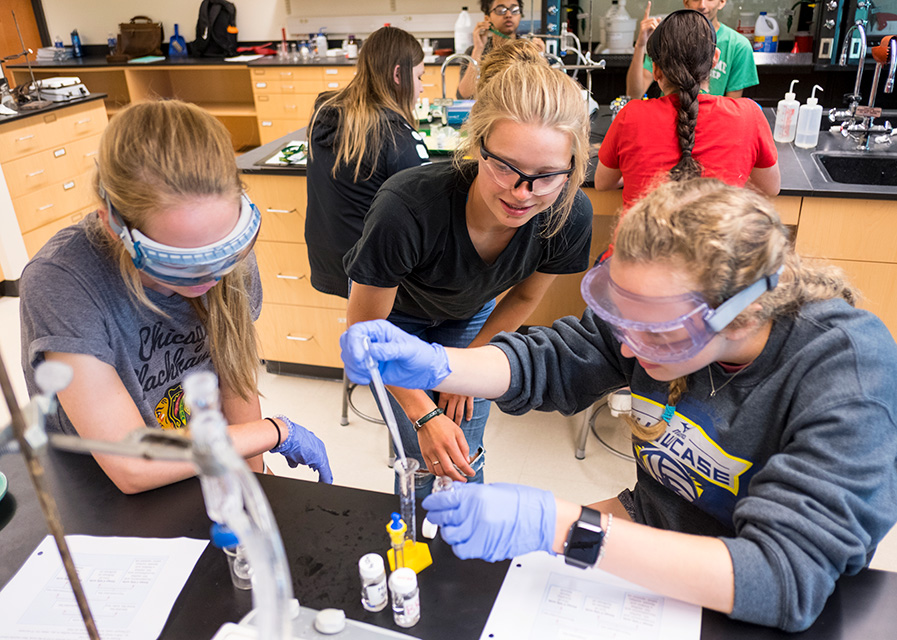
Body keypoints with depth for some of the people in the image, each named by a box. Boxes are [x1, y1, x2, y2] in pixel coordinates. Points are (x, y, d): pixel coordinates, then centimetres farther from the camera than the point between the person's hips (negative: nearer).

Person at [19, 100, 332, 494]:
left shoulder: (230, 258, -11)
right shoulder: (61, 283, -25)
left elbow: (235, 378, 3)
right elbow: (133, 468, -27)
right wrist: (278, 431, -18)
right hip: (106, 507, -3)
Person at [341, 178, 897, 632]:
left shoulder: (846, 369, -31)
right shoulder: (657, 307, -16)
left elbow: (788, 579, -37)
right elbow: (549, 361, -6)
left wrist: (560, 527, -45)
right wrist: (432, 364, -25)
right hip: (656, 524, 5)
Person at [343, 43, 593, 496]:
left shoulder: (569, 215, -31)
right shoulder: (407, 208, -43)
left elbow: (525, 296, -7)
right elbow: (367, 327, -25)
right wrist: (425, 415, -26)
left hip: (470, 314, 3)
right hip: (395, 312, -2)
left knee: (464, 460, 7)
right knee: (425, 461, 0)